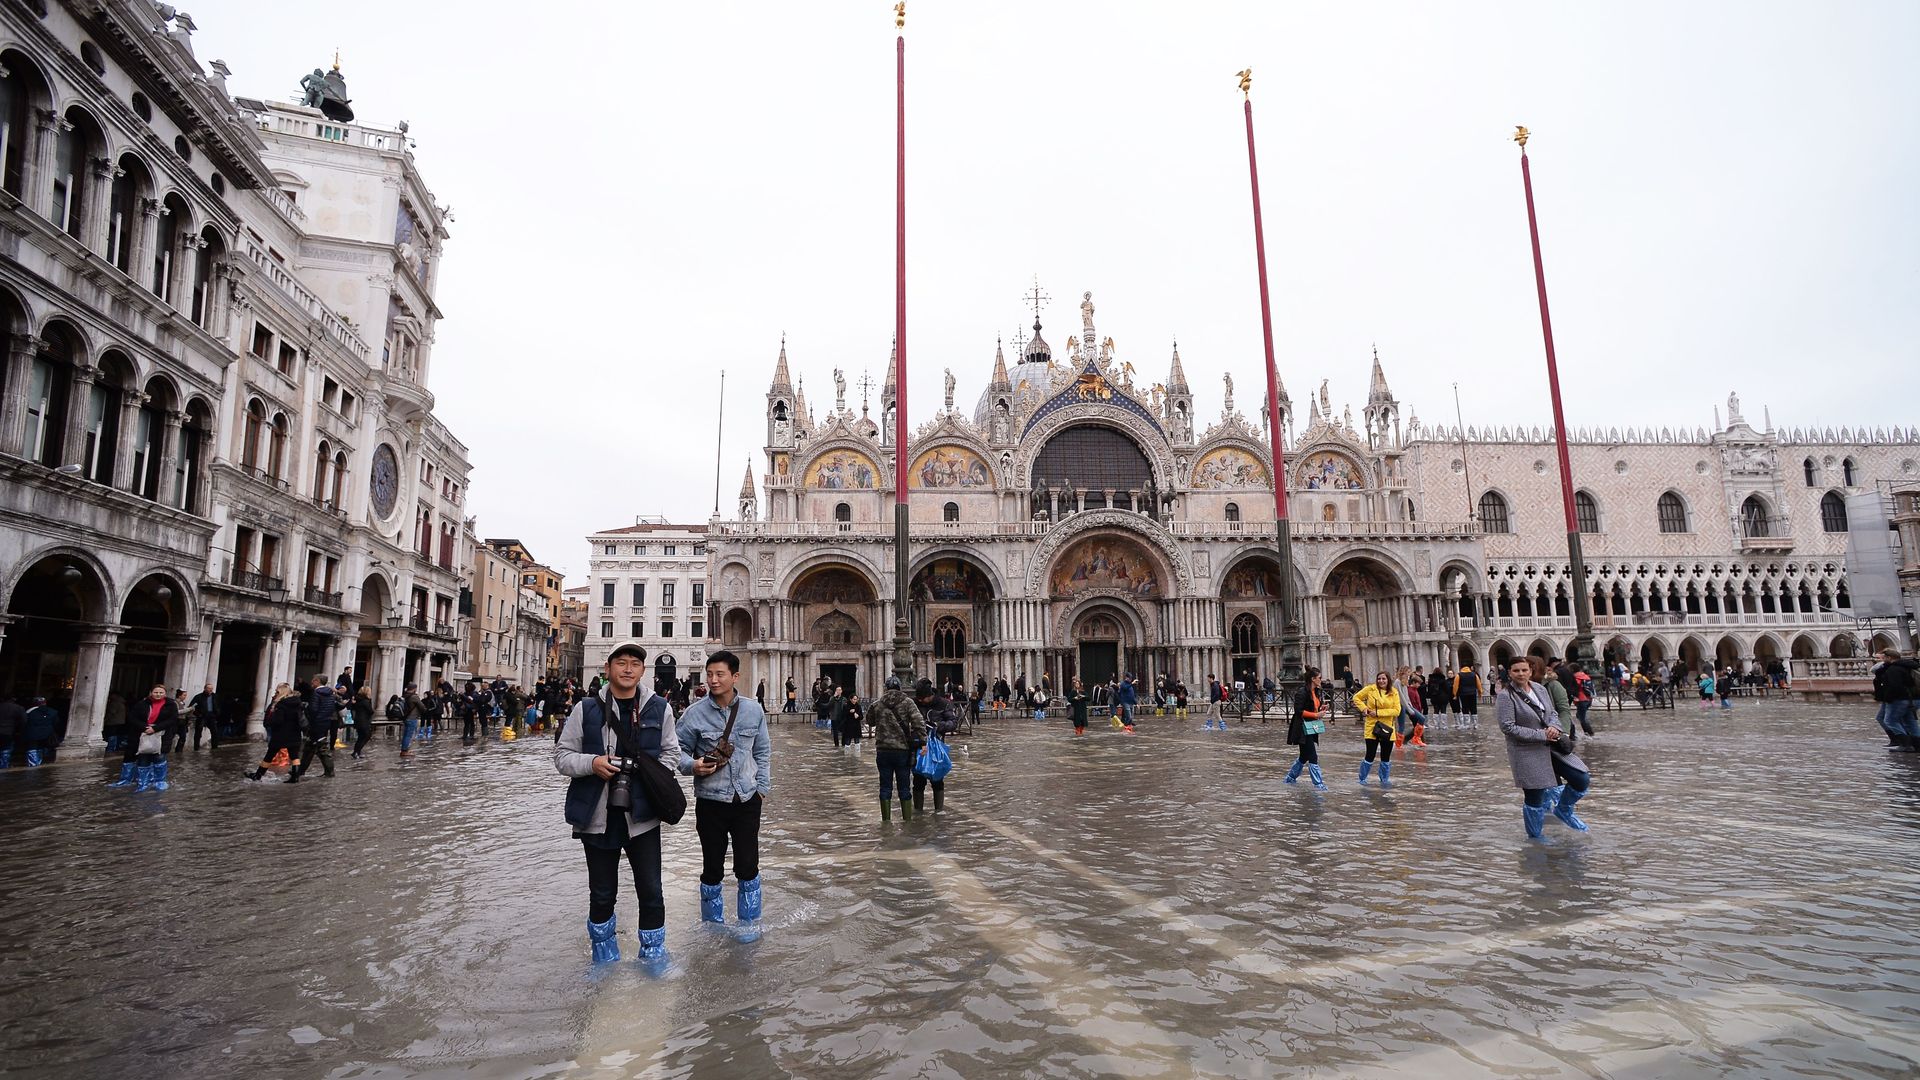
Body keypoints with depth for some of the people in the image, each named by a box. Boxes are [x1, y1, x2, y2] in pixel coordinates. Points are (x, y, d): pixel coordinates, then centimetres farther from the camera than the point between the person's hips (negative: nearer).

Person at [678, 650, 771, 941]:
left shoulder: (753, 711, 2)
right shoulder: (694, 713, -6)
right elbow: (679, 751, 1)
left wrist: (762, 786, 5)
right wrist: (693, 765, -19)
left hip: (747, 800, 1)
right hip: (710, 801, -1)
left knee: (748, 865, 5)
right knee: (712, 867, 11)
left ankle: (749, 922, 25)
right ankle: (712, 925, 30)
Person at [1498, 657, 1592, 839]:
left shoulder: (1539, 688, 6)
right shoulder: (1505, 696, -14)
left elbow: (1552, 713, 14)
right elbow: (1507, 727, -19)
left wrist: (1554, 726, -10)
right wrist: (1541, 735, -19)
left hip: (1551, 747, 6)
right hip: (1527, 753, -6)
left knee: (1582, 780, 2)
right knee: (1534, 799, 3)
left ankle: (1563, 810, 30)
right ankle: (1535, 837, 25)